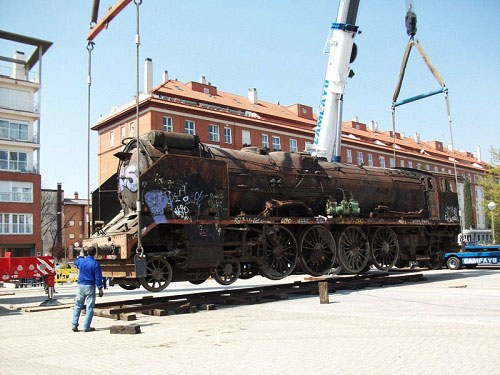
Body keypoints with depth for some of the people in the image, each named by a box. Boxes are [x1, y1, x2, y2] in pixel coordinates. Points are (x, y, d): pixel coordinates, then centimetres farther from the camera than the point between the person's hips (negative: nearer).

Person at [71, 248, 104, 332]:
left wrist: (80, 256, 47)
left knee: (78, 306, 14)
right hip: (90, 287, -4)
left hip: (81, 285, 4)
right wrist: (100, 289, -6)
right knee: (89, 307, 1)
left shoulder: (81, 261, 2)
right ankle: (86, 327, 1)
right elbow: (98, 277, -11)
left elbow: (75, 262, 29)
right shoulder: (95, 264, -10)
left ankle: (74, 325, 12)